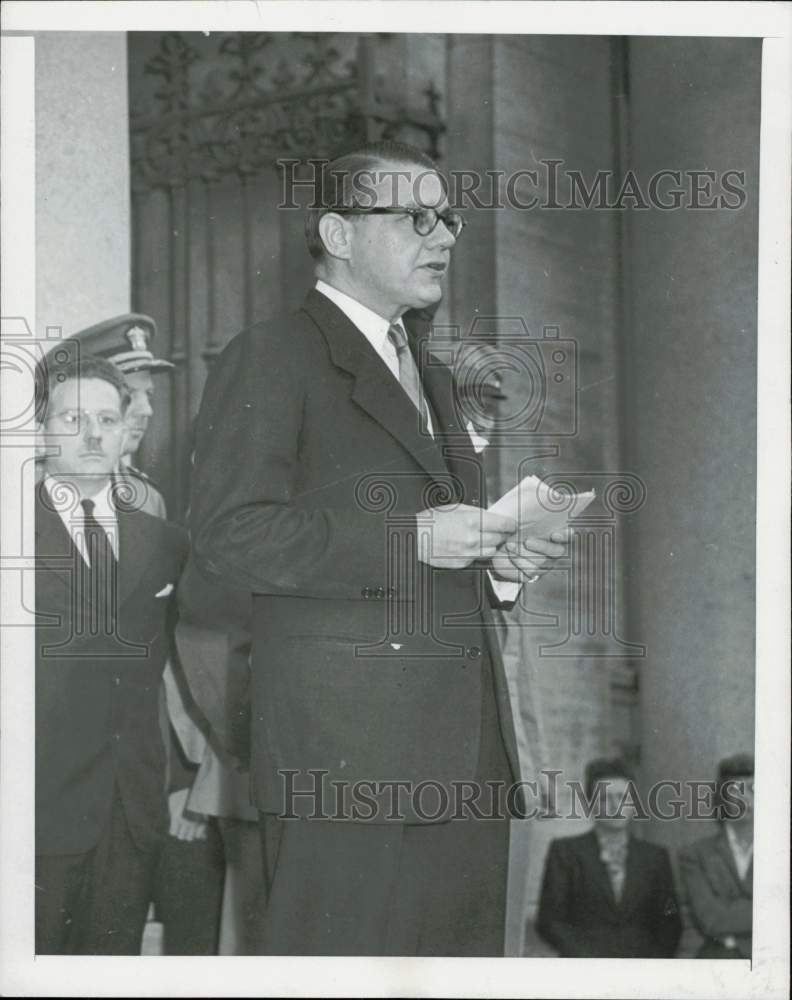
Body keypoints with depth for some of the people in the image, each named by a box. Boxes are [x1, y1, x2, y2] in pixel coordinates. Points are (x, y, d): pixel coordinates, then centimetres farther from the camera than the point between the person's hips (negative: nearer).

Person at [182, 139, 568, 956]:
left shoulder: (431, 375, 25)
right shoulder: (270, 359, -3)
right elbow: (227, 538, -14)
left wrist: (495, 558, 9)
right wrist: (409, 539, -18)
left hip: (467, 750, 8)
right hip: (347, 751, -8)